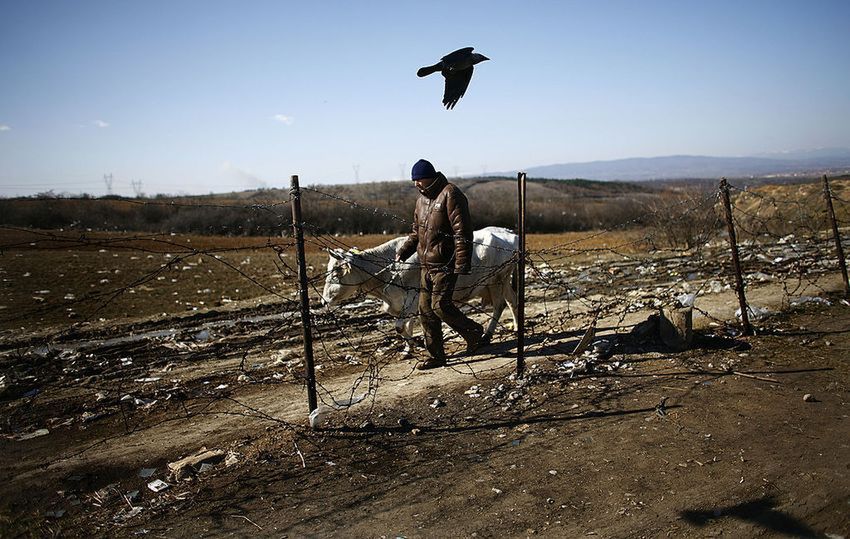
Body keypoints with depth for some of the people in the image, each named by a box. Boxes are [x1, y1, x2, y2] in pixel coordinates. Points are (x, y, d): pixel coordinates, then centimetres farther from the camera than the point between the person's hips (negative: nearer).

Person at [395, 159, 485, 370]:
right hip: (426, 263, 9)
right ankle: (436, 356, 17)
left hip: (445, 264, -8)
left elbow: (462, 232, -17)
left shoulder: (450, 194, -12)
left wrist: (462, 265, -22)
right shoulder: (422, 199, 15)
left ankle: (473, 331, 15)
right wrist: (402, 252, 10)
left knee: (440, 305, -11)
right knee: (425, 309, 7)